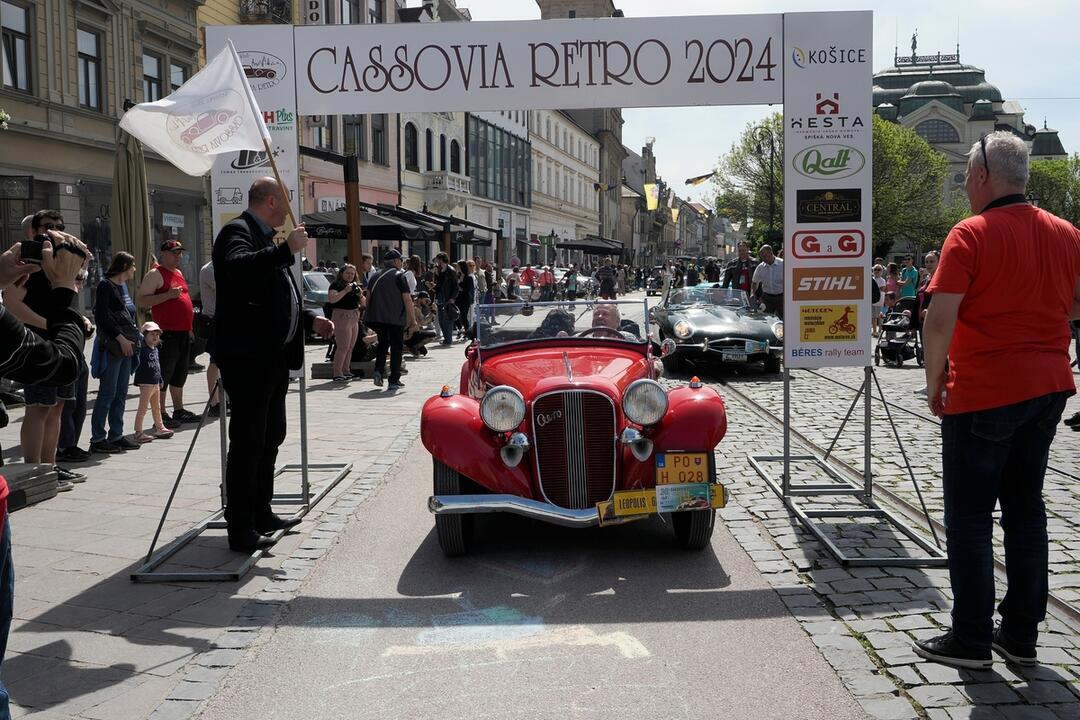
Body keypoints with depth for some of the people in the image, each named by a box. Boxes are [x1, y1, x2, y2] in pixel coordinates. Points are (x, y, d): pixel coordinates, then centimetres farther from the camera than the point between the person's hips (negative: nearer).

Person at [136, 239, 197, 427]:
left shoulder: (178, 272, 18)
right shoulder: (155, 274, -7)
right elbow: (140, 301, -15)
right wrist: (168, 295, -23)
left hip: (183, 332, 9)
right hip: (167, 333, -9)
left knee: (180, 374, 15)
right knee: (164, 374, -6)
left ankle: (179, 410, 24)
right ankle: (161, 415, -2)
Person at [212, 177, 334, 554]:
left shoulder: (266, 238, 20)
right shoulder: (237, 231, -10)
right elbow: (237, 268, -32)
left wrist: (310, 319, 17)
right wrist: (287, 249, -28)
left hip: (273, 356, 11)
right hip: (247, 356, -11)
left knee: (270, 437, 18)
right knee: (247, 442, -7)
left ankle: (261, 514, 30)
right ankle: (240, 529, -1)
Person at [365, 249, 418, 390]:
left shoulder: (376, 276, 11)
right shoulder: (399, 276, -5)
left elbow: (368, 298, 15)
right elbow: (407, 299, -9)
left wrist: (371, 316, 26)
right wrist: (413, 321, -6)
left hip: (377, 318, 5)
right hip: (395, 319, -5)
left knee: (383, 343, 21)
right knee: (396, 347, 4)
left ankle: (378, 370, 2)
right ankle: (394, 381, 3)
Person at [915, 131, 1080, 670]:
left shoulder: (970, 235, -14)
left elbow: (940, 320, -20)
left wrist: (935, 380, -8)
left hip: (983, 393, -7)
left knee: (970, 517, 3)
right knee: (1026, 509, 14)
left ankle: (971, 639, 9)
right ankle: (1022, 635, 21)